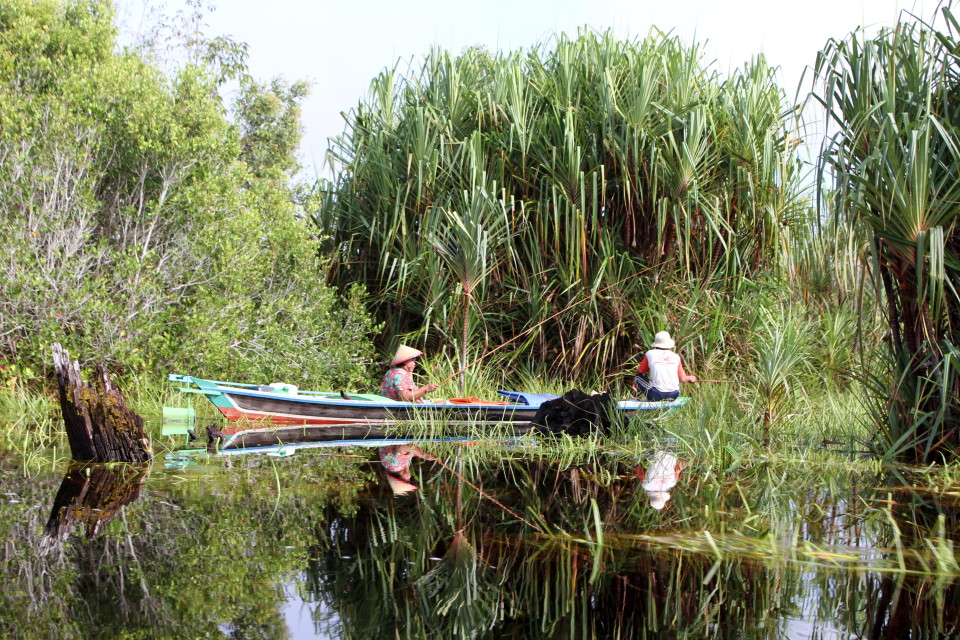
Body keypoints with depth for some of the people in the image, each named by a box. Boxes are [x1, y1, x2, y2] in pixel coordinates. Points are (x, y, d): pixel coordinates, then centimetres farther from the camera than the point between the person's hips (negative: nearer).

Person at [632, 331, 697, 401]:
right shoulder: (676, 356, 8)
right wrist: (690, 378, 33)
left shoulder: (650, 354, 4)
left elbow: (639, 372, 16)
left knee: (638, 377, 17)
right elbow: (682, 379, 10)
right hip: (674, 395, 4)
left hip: (656, 395, -4)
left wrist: (635, 382, 37)